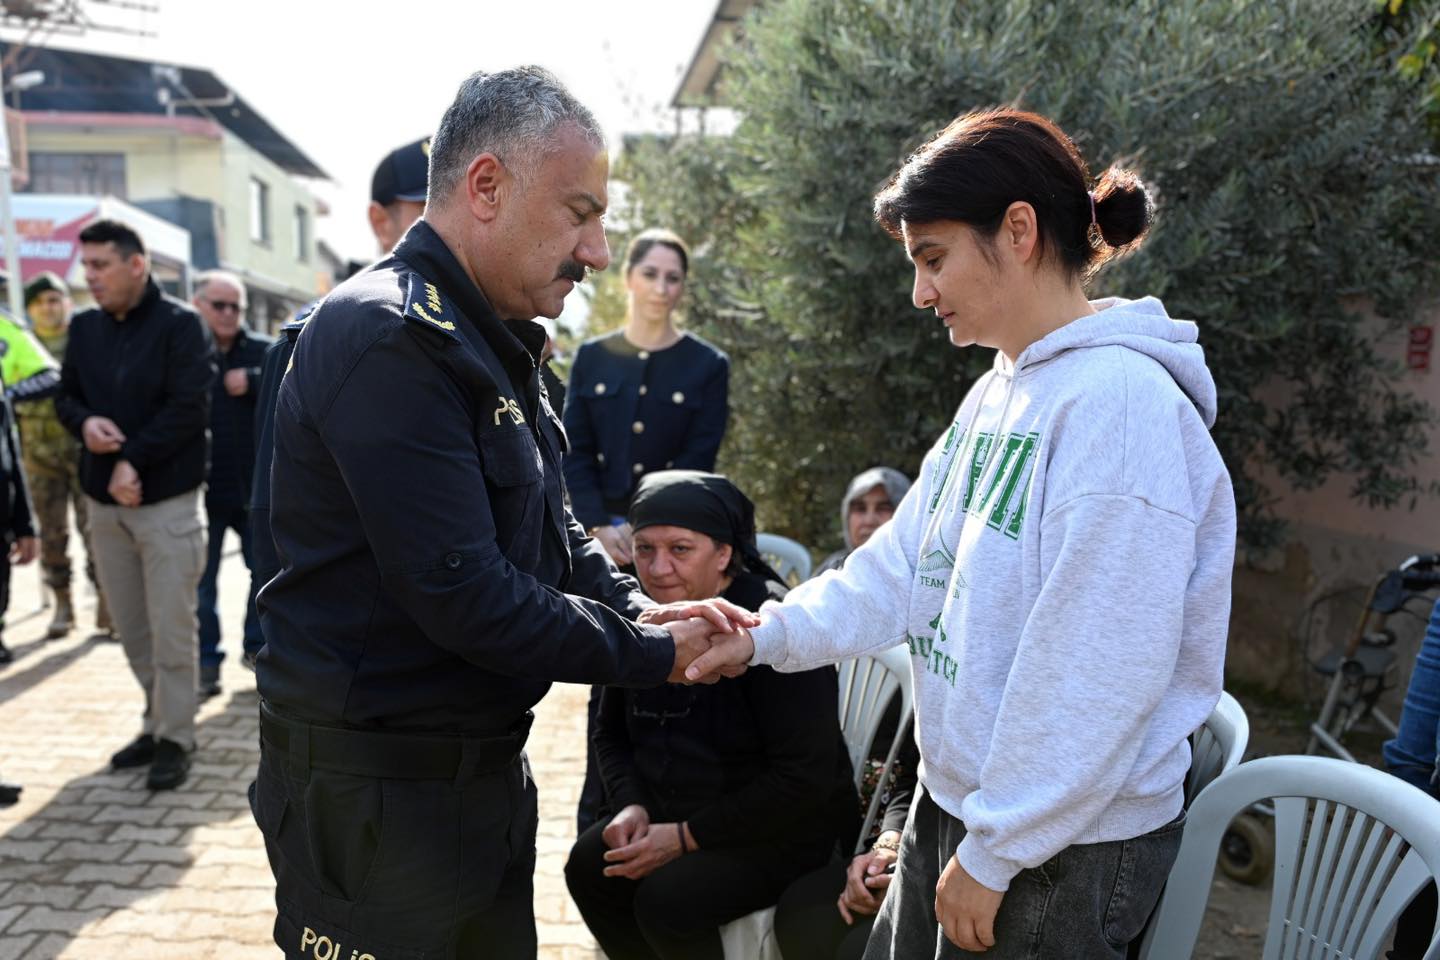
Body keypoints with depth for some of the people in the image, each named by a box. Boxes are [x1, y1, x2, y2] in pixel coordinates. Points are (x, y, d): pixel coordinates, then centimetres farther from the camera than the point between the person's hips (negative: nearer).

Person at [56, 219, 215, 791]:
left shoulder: (179, 324, -8)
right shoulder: (84, 327, 10)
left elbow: (188, 408, -15)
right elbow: (66, 396, 14)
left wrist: (133, 461, -17)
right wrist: (84, 422, -9)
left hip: (166, 500, -6)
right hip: (104, 502, 6)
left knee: (170, 629, -1)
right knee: (131, 629, 13)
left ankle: (175, 737, 11)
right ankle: (158, 723, 26)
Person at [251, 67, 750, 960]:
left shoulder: (491, 342, 10)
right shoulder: (389, 338, -22)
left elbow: (554, 531, 13)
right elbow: (461, 594, -27)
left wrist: (641, 611, -4)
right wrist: (652, 654, -16)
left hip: (487, 766, 9)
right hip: (376, 788, -9)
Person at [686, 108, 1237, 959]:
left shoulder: (1124, 401, -22)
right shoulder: (1000, 393, 6)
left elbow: (1100, 669, -24)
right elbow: (908, 562, 6)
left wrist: (994, 853, -17)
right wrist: (771, 635, -2)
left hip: (1068, 845, -8)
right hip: (956, 798, 8)